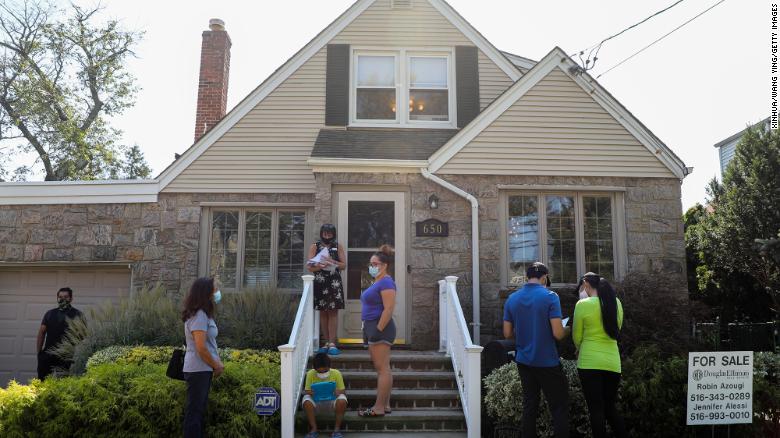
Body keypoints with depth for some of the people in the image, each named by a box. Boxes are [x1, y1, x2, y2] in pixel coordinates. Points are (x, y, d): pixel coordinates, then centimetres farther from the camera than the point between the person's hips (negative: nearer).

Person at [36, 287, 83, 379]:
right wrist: (39, 352, 7)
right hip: (48, 354, 3)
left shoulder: (77, 314, 5)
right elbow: (41, 332, 14)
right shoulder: (50, 314, 15)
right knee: (42, 380, 1)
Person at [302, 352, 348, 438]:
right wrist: (310, 393, -28)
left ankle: (337, 428, -14)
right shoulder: (310, 374, -9)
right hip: (316, 402, 1)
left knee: (342, 401, -33)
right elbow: (307, 391, -3)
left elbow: (342, 391, -6)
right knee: (306, 401, -32)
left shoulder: (336, 373, -11)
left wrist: (338, 392, -30)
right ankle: (313, 429, -12)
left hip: (332, 401, -1)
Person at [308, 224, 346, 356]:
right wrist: (319, 266, -19)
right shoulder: (315, 247, 6)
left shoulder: (338, 247, 8)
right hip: (320, 283, 1)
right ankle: (326, 342, 12)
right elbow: (309, 267, 0)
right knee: (323, 313, 4)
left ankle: (332, 343, -5)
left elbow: (343, 264, 4)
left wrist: (333, 262, -13)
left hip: (334, 284, -1)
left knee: (333, 312, -5)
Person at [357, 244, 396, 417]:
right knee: (381, 368, 12)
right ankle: (385, 405, 18)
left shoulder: (386, 282, -14)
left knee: (382, 369, -7)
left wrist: (378, 330, -23)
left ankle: (379, 408, -4)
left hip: (381, 328, -11)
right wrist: (368, 331, 22)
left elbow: (389, 309, -22)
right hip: (373, 327, 11)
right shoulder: (377, 282, 18)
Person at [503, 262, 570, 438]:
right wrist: (567, 330, 6)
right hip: (547, 362, -5)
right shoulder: (550, 297, -12)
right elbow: (558, 333, -16)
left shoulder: (512, 299, 3)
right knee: (559, 407, 3)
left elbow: (507, 333, 5)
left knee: (529, 405, 12)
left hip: (524, 361, 5)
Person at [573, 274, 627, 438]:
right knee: (610, 407, 18)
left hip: (589, 362, -4)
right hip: (613, 362, 5)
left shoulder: (582, 304, -8)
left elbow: (577, 337, 1)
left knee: (596, 409, 3)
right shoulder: (616, 302, 5)